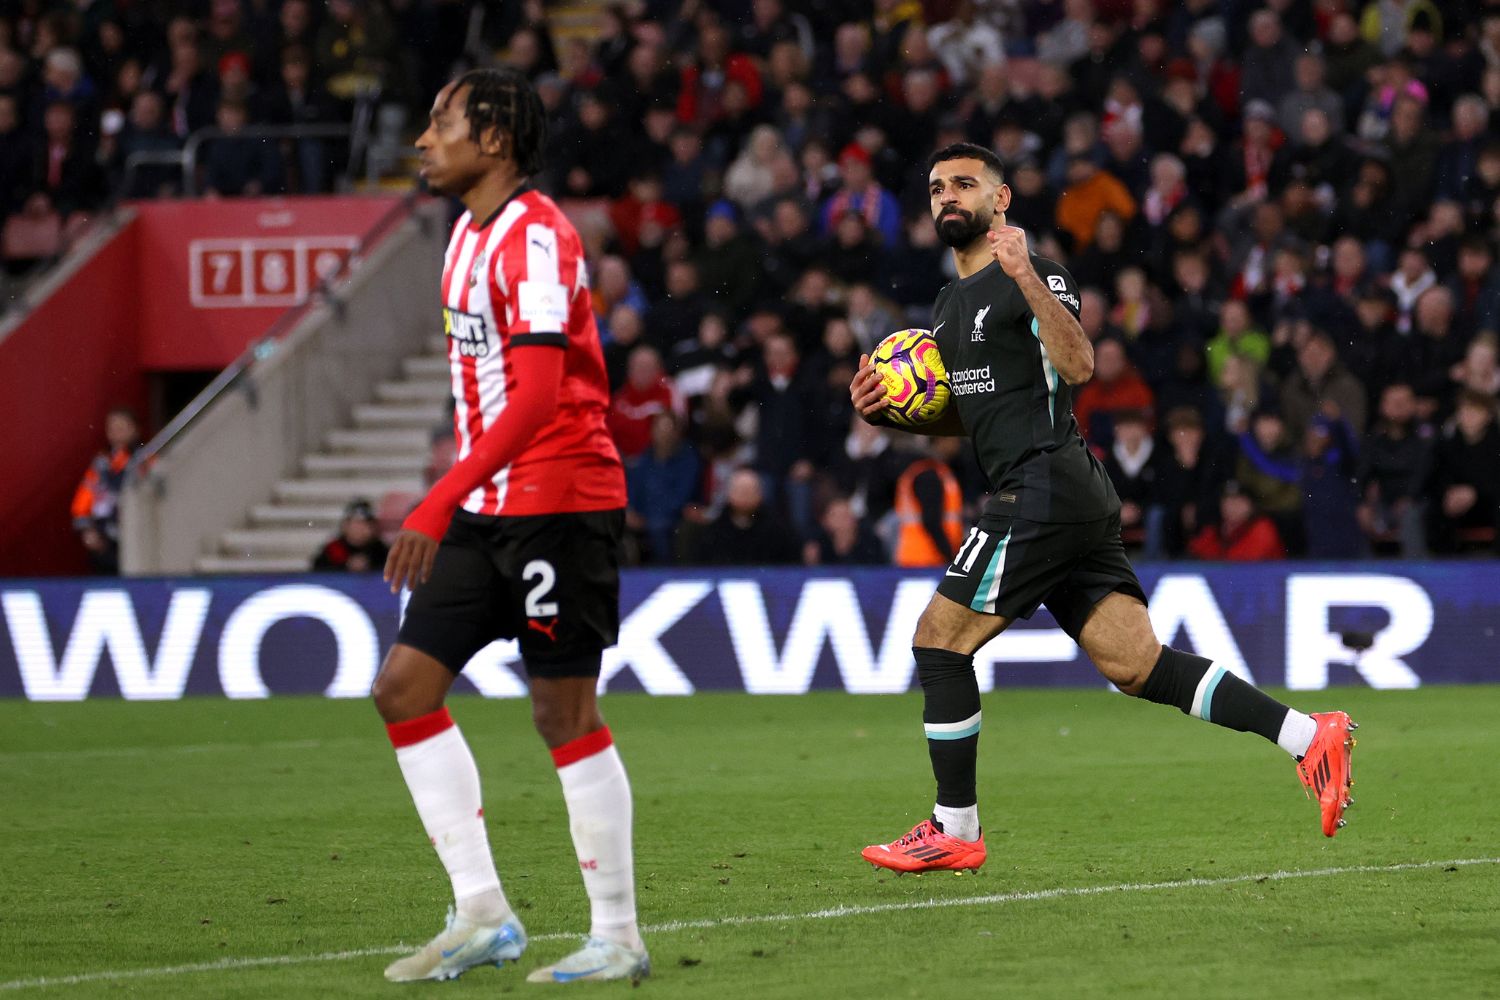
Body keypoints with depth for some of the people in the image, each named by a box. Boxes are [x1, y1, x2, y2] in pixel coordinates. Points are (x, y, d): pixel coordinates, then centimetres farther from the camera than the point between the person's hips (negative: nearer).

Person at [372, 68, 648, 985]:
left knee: (565, 714, -4)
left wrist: (440, 503, -30)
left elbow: (537, 393, -25)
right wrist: (455, 503, 20)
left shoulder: (537, 235, -16)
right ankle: (483, 913, 6)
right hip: (489, 509, 9)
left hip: (558, 504, -9)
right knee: (405, 687, 3)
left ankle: (618, 937, 6)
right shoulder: (472, 234, 14)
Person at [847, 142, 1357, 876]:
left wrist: (1027, 278, -32)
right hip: (1073, 500, 9)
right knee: (1136, 665, 2)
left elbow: (1078, 366, -23)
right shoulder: (952, 303, 22)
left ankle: (955, 832, 2)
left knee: (938, 641, -5)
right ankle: (1307, 737, -2)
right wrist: (885, 408, 14)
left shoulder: (1035, 276, -7)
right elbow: (962, 415, 31)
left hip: (1043, 485, -9)